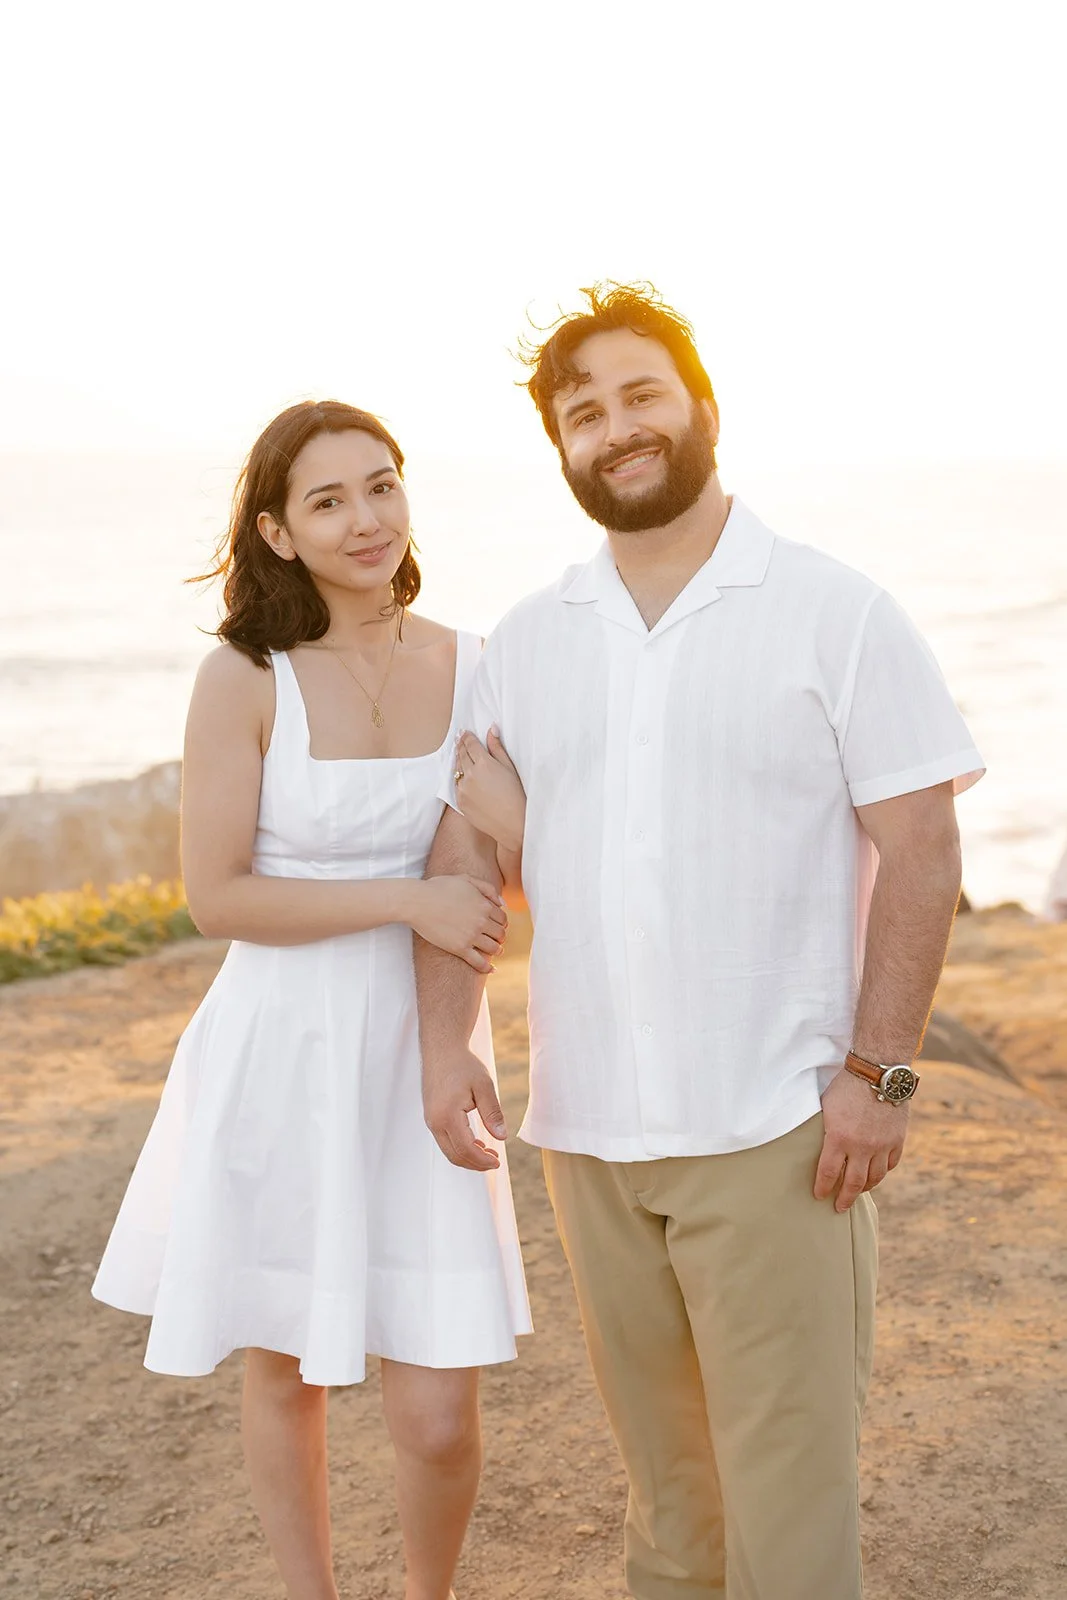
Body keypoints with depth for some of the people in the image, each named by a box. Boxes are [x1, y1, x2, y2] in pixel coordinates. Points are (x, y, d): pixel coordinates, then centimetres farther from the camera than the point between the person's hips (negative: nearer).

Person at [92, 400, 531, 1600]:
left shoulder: (475, 668, 0)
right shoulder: (245, 678, -10)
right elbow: (216, 897, -12)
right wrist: (407, 901, -18)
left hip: (420, 1059, 2)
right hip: (279, 1060, -1)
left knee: (436, 1417, 0)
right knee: (283, 1374, 17)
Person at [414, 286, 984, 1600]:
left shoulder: (835, 615, -2)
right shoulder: (525, 642, 10)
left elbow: (919, 848, -5)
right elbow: (466, 845, 10)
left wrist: (879, 1070, -11)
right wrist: (444, 1039, -3)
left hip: (772, 1129, -4)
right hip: (586, 1129, 4)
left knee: (786, 1473, -1)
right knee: (663, 1480, 16)